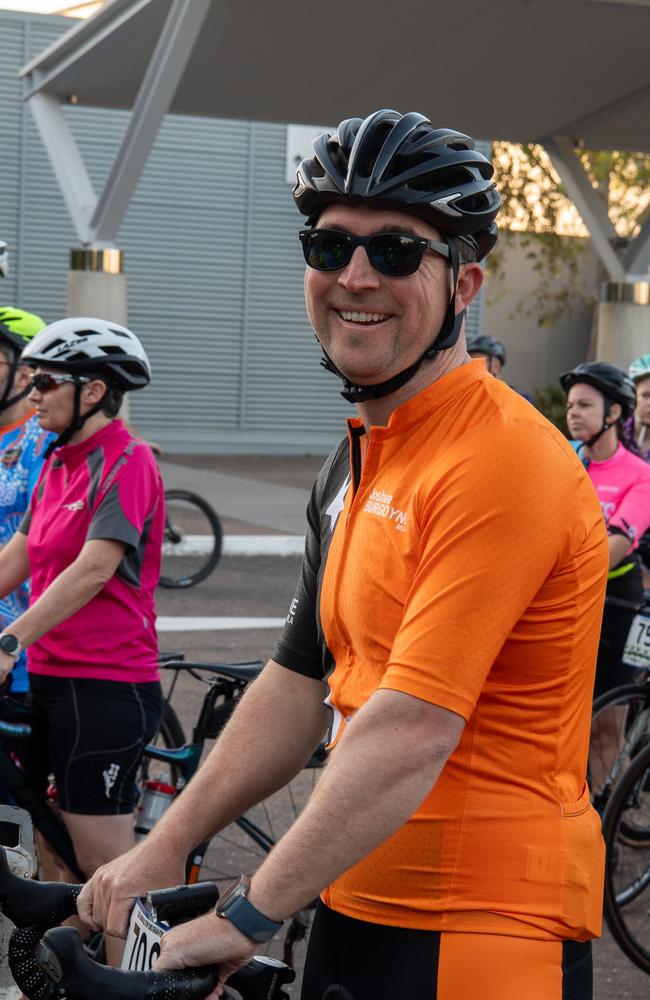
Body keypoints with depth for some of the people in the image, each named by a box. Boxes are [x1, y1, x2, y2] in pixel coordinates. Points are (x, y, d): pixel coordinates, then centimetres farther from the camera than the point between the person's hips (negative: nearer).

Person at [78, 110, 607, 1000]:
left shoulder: (500, 461, -19)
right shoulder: (357, 462, 11)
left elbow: (412, 729, -25)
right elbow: (302, 685, 14)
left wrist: (242, 917, -21)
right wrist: (162, 849, 8)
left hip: (476, 927, -8)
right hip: (358, 903, 8)